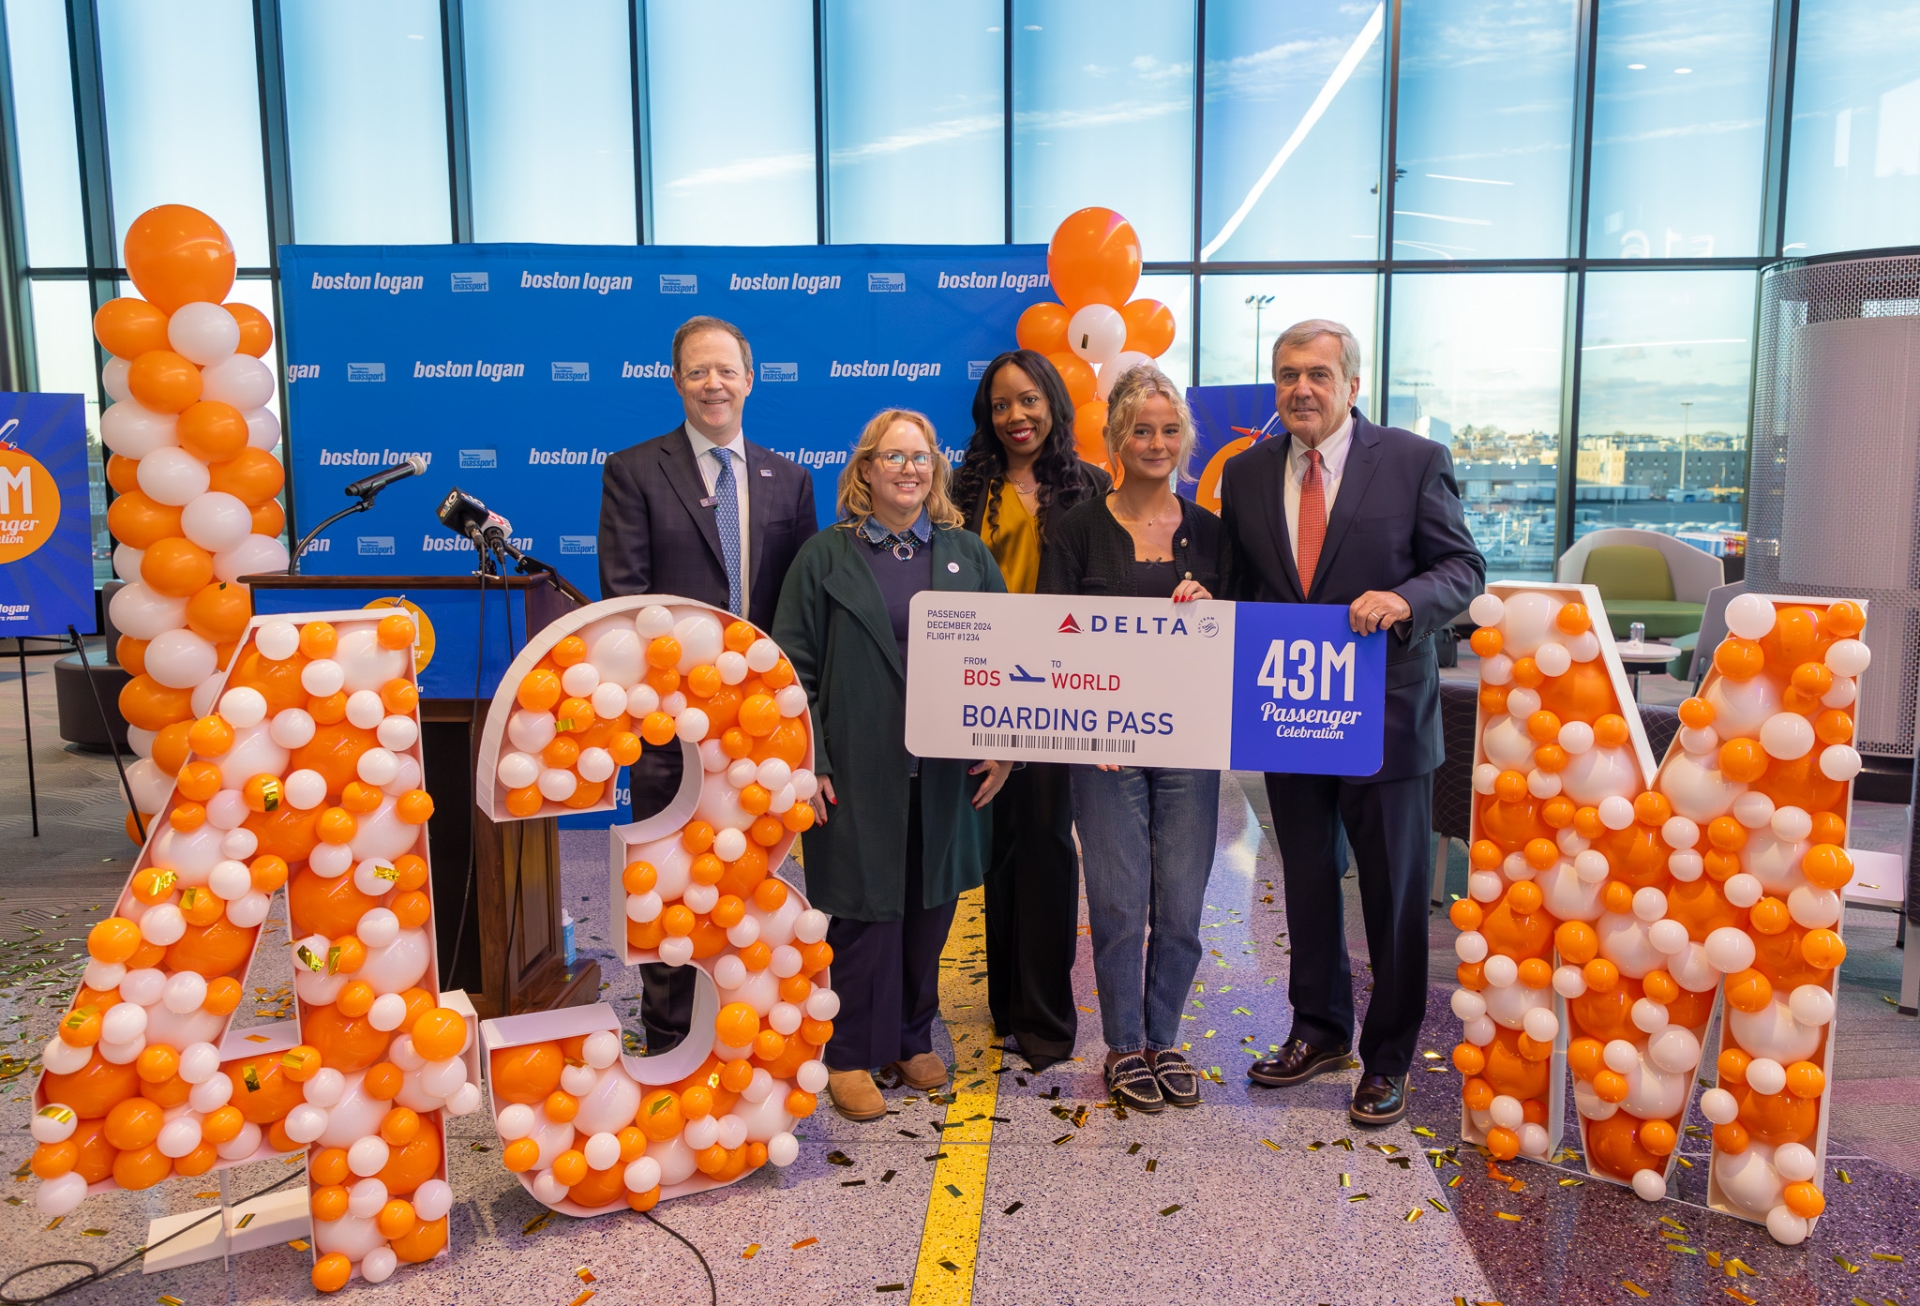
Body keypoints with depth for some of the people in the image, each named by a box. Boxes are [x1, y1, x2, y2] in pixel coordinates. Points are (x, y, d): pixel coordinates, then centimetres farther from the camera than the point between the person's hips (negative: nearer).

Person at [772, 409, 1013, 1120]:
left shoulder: (967, 553, 9)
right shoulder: (825, 556, 1)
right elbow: (794, 668, -2)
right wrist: (806, 763, -9)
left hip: (946, 775, 3)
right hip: (859, 774, -3)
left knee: (929, 908, 11)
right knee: (865, 909, 2)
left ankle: (913, 1039, 29)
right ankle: (852, 1055, 17)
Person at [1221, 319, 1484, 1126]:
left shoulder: (1415, 461, -5)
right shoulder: (1246, 474, 6)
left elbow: (1465, 568, -5)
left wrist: (1405, 598, -25)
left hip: (1384, 714, -4)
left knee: (1394, 892, 7)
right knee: (1307, 882, 17)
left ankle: (1388, 1058, 24)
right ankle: (1320, 1029, 36)